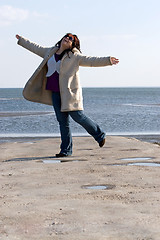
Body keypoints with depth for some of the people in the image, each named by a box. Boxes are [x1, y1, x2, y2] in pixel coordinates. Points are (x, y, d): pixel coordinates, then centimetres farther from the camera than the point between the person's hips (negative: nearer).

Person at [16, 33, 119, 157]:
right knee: (62, 121, 7)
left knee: (79, 117, -7)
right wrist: (22, 40, 37)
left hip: (70, 92, -5)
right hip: (55, 93, 5)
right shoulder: (50, 52, 13)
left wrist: (108, 60, -23)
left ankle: (100, 135, 17)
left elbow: (91, 61, -11)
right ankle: (66, 150, 13)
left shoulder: (74, 56, -4)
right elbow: (36, 48, 27)